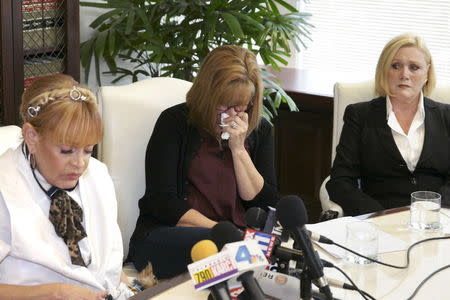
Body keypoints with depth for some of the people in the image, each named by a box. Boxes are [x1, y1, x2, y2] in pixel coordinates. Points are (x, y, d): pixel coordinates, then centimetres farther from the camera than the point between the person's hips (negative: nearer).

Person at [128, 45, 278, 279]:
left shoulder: (260, 131, 13)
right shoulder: (175, 122, 1)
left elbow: (265, 203, 6)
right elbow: (162, 202, -6)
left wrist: (238, 148, -5)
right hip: (167, 234, -4)